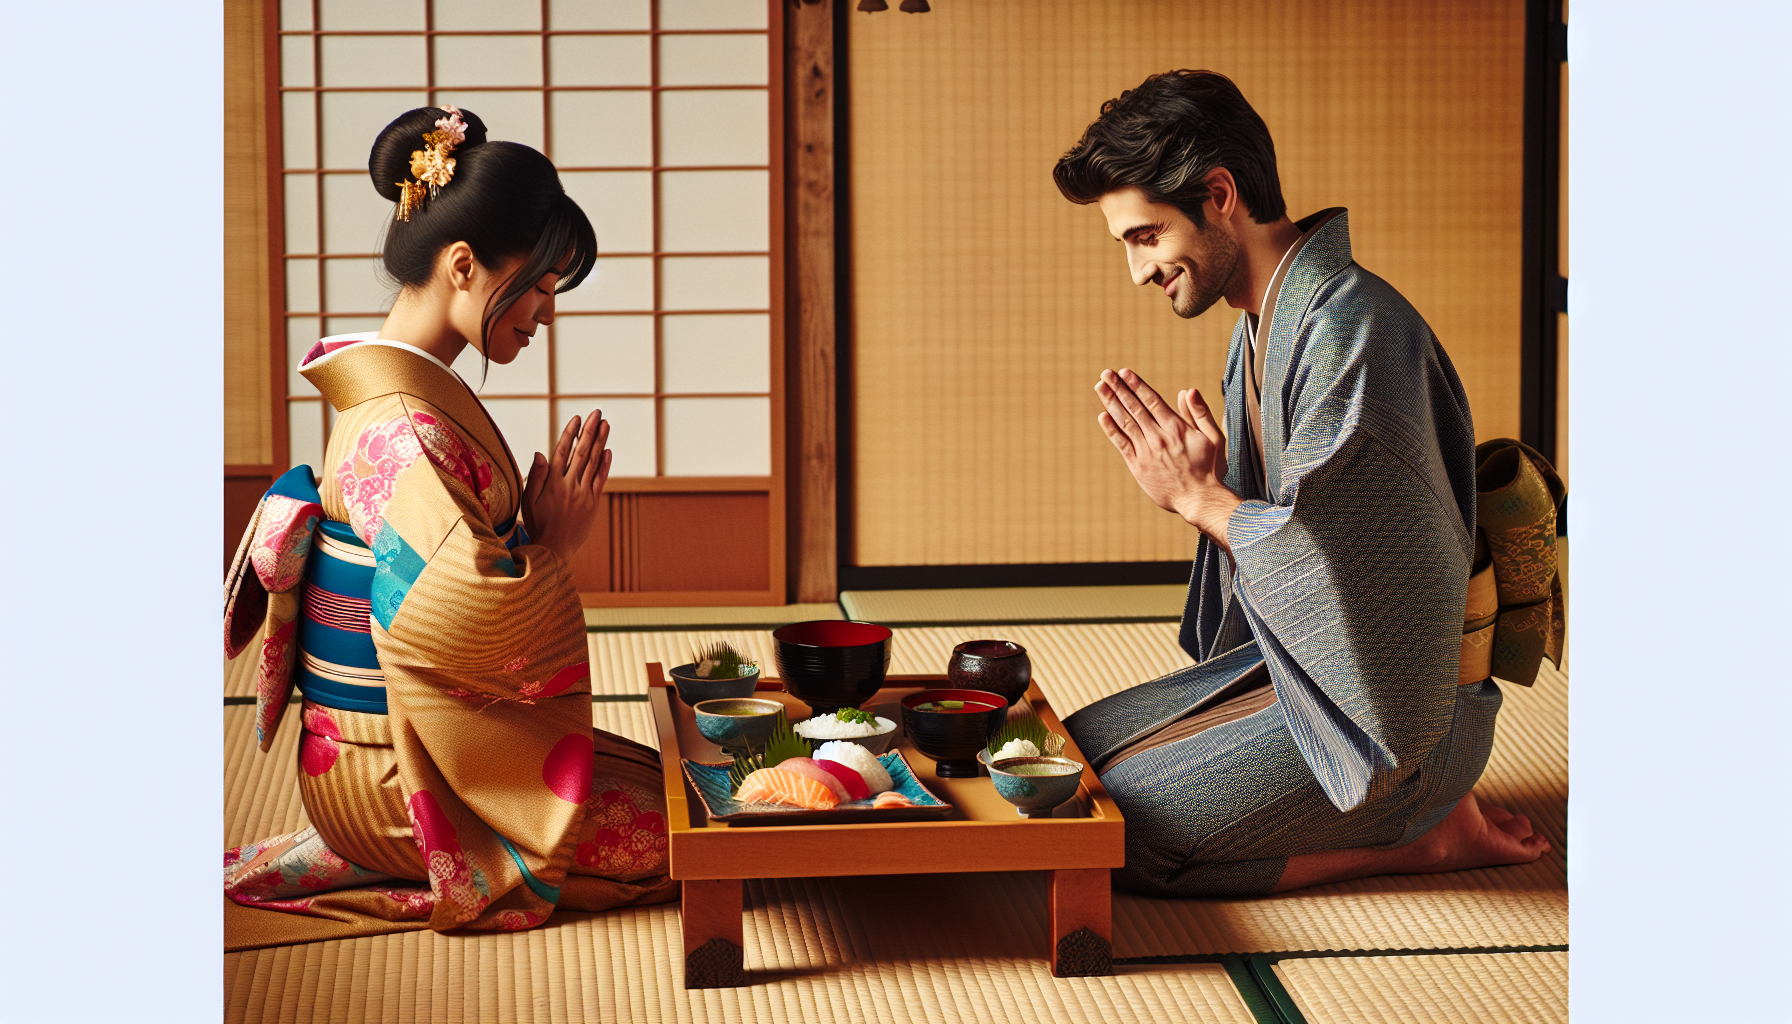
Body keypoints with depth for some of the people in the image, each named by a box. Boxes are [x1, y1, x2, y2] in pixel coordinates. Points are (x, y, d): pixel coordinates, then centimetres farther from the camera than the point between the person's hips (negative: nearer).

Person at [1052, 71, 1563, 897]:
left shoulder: (1356, 328, -23)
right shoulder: (1262, 326, 10)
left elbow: (1349, 564, -27)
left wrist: (1196, 497, -15)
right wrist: (1205, 482, -5)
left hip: (1390, 714, -10)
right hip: (1294, 666, 10)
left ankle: (1422, 834, -3)